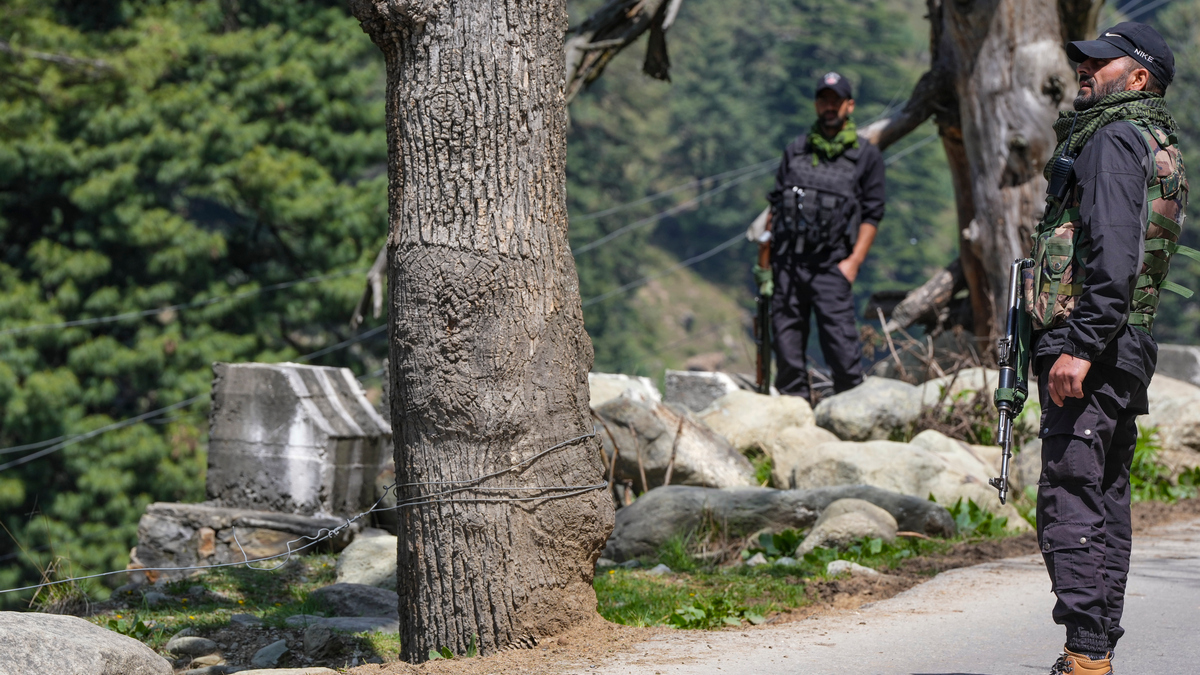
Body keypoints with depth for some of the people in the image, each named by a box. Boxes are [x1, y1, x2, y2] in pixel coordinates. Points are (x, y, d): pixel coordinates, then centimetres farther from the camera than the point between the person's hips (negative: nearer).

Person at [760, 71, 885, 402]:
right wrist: (766, 258, 11)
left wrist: (854, 260, -8)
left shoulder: (867, 157, 7)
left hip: (831, 264, -3)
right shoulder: (795, 151, 16)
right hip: (787, 261, 3)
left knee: (839, 337, -12)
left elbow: (872, 214, 4)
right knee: (787, 339, 3)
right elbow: (775, 205, 17)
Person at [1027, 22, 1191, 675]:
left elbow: (1112, 254, -22)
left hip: (1086, 353, -11)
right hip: (1128, 352, 11)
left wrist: (1081, 346, -26)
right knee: (1106, 502, 12)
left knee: (1070, 502, -12)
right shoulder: (1162, 146, 20)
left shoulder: (1114, 141, -11)